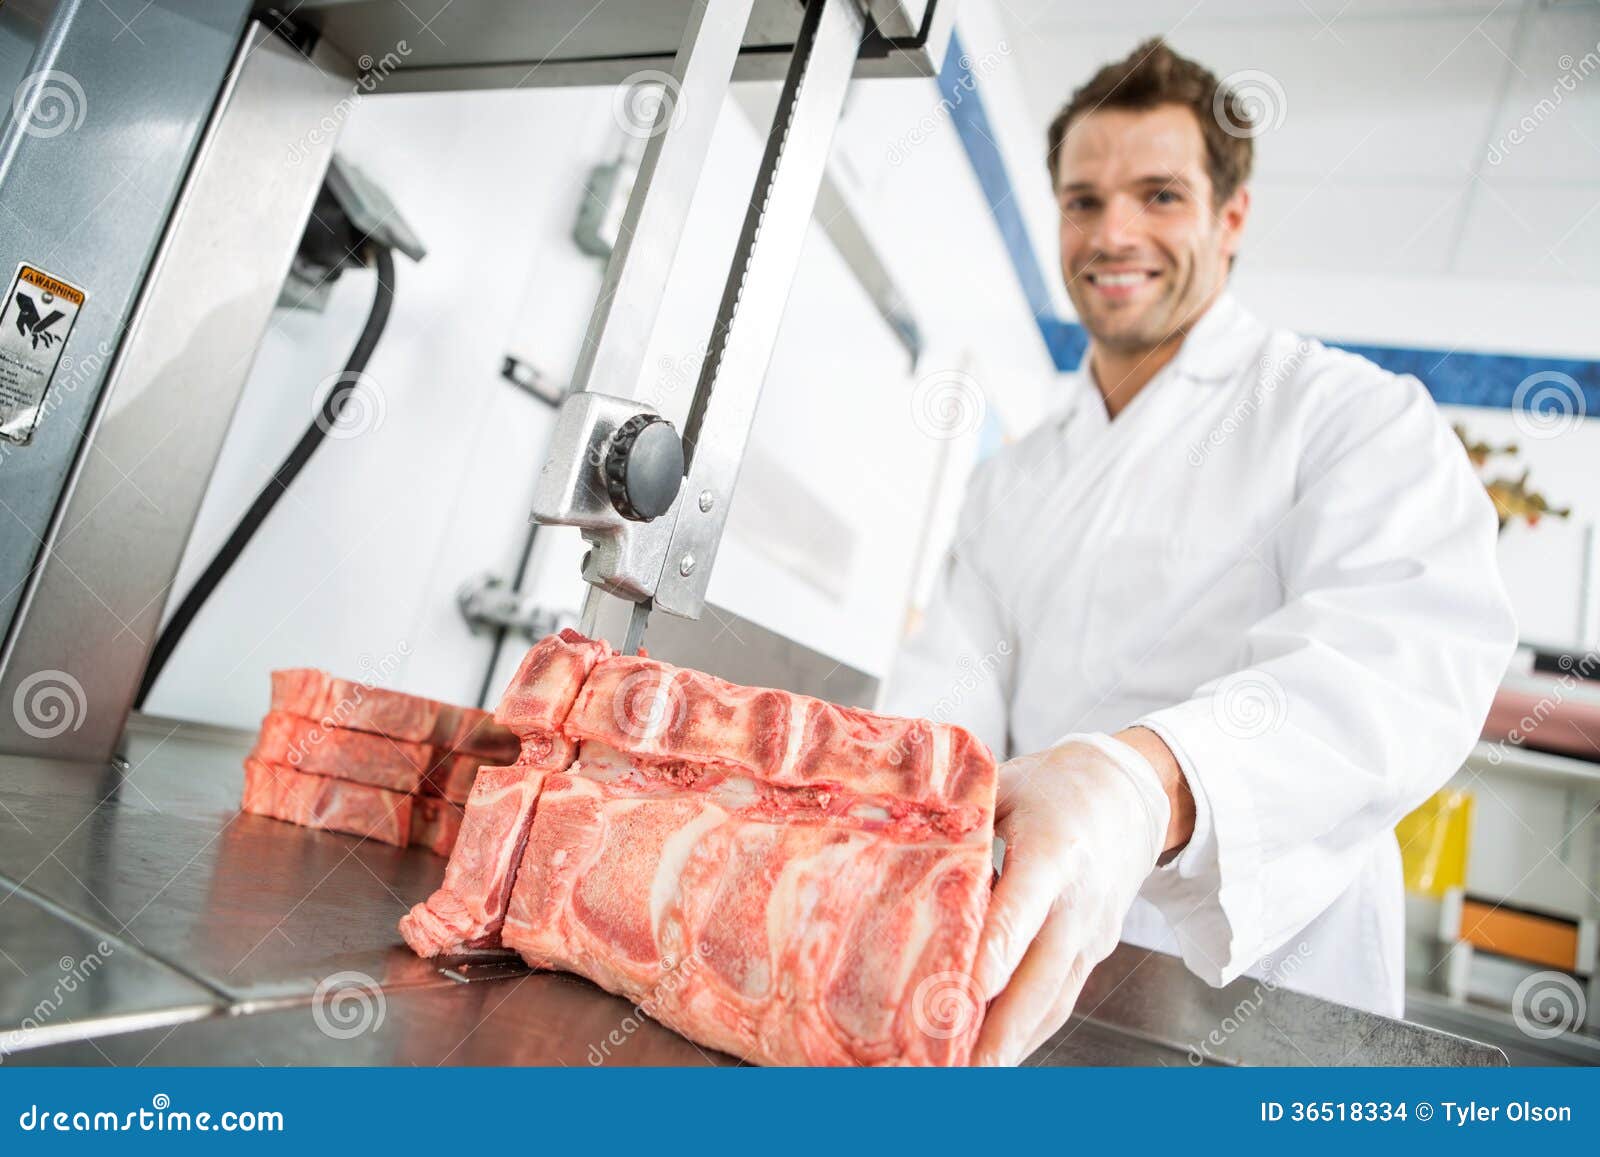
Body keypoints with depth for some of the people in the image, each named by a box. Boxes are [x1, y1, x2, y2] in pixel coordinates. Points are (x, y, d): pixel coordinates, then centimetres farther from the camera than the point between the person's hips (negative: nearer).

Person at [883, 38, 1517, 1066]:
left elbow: (1403, 655, -22)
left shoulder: (1357, 416, -5)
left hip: (1261, 995, -4)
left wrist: (1148, 783, -42)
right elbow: (955, 669, 3)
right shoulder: (1013, 482, 14)